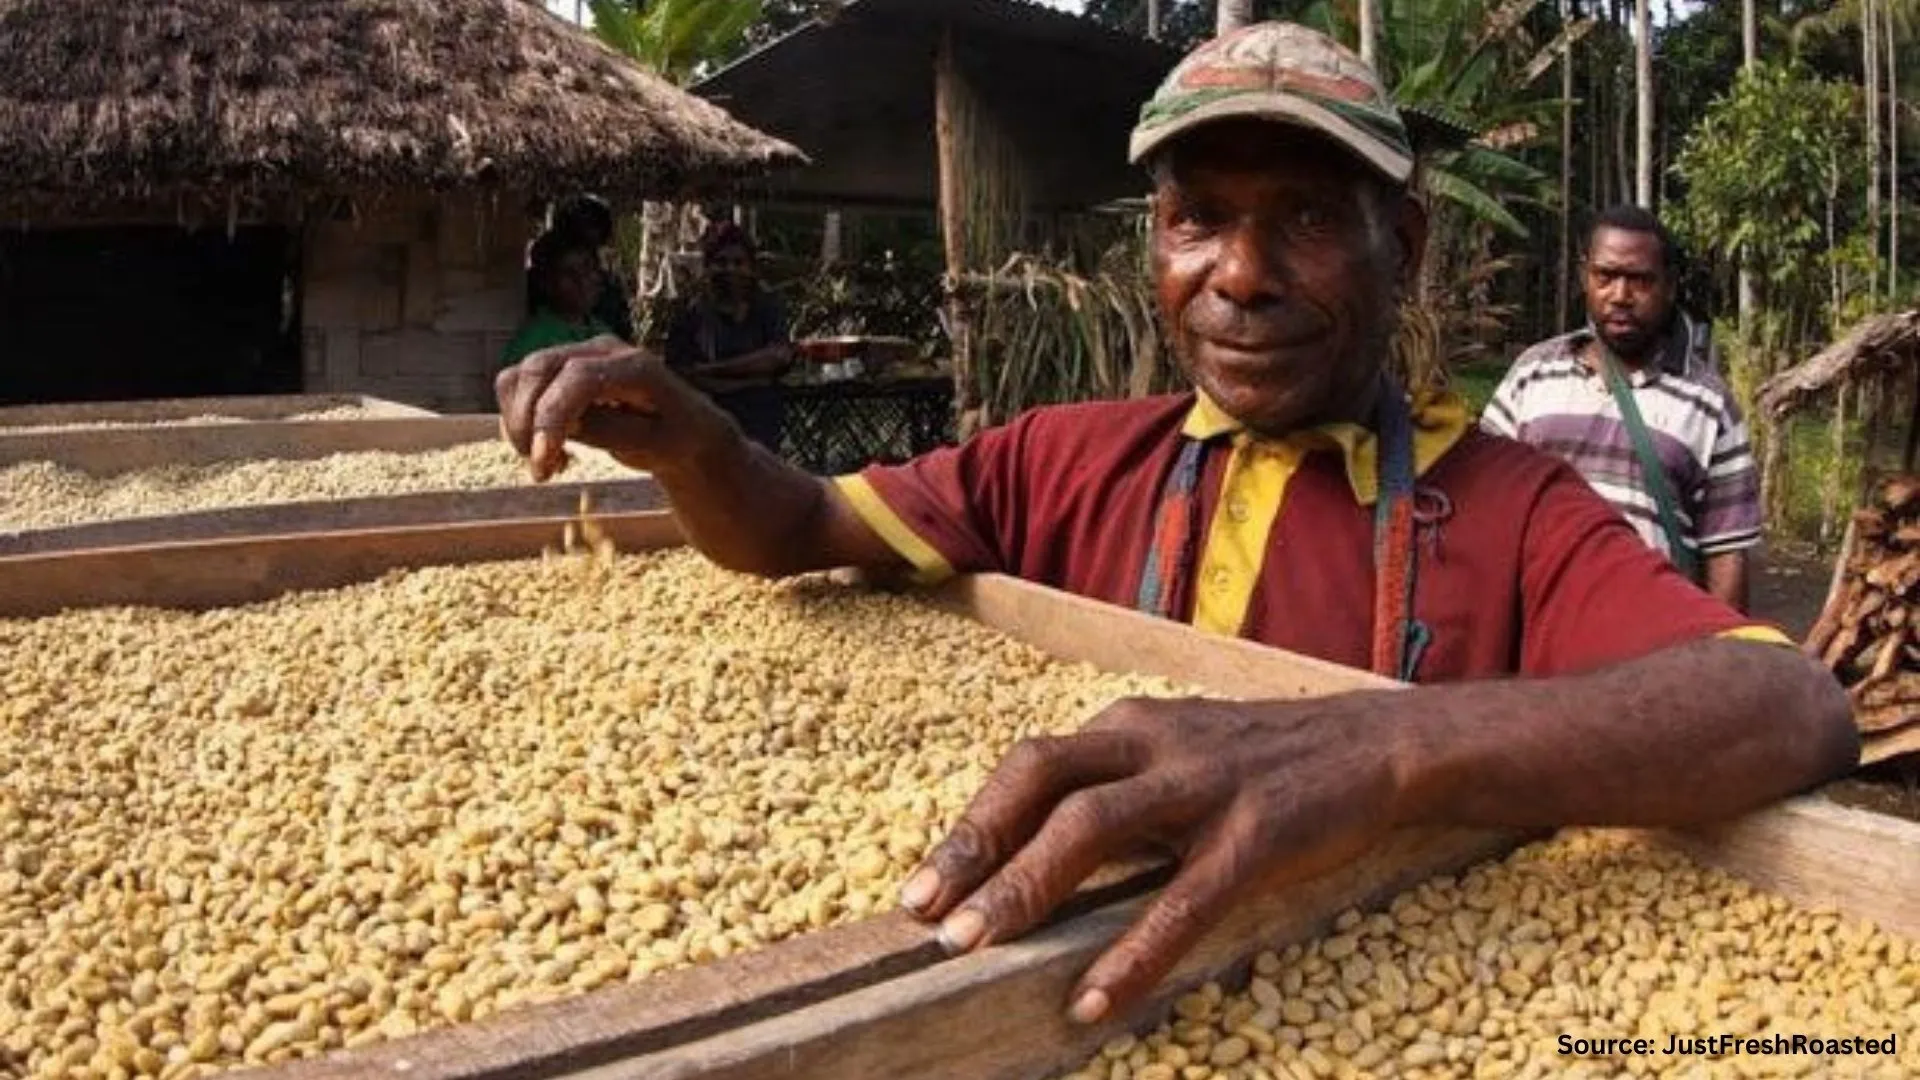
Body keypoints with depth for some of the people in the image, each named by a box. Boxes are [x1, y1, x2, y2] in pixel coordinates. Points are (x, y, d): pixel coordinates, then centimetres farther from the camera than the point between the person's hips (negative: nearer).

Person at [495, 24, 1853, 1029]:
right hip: (1057, 1017, 1)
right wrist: (683, 439, -15)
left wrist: (1385, 746, -42)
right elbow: (794, 533, 9)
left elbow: (1800, 709, -25)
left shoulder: (1516, 513, -9)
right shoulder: (1067, 463, 2)